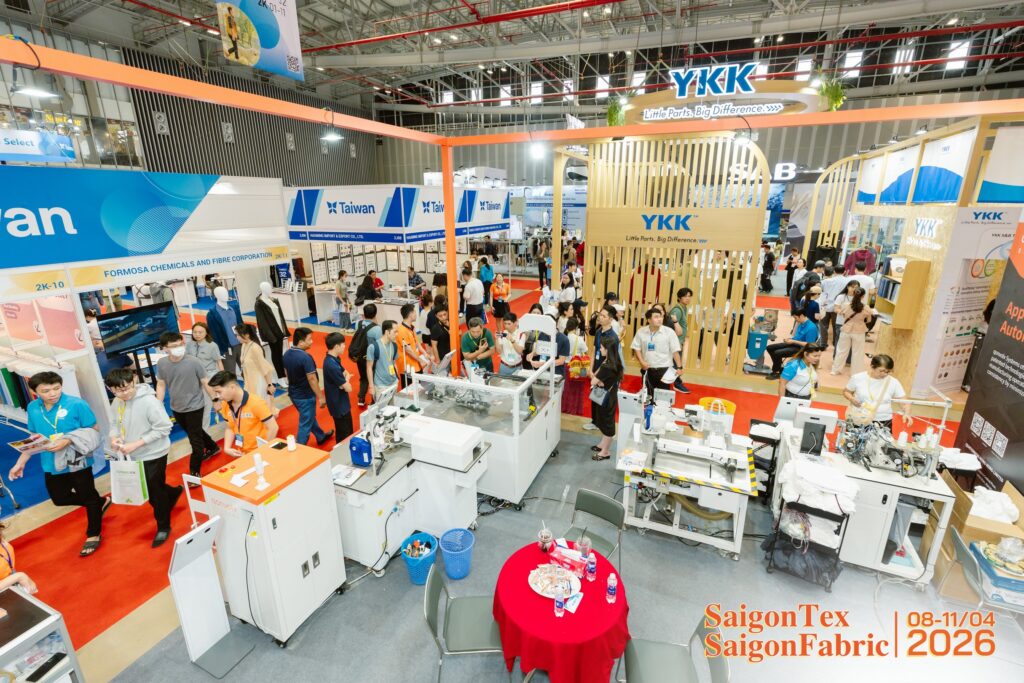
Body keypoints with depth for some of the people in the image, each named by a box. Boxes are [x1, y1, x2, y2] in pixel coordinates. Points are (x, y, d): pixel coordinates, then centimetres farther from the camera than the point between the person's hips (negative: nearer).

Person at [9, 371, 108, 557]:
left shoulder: (76, 404, -20)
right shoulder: (33, 408, -3)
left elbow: (92, 431, -15)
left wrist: (67, 441, -28)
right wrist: (21, 462, 5)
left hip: (77, 462, -5)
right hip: (51, 465, 6)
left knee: (88, 497, 11)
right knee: (59, 499, 20)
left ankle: (93, 535, 33)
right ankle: (101, 502, 43)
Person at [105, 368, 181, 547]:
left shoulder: (149, 401, -24)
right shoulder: (117, 402, -2)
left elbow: (163, 429, -23)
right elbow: (115, 424, 10)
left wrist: (136, 444, -24)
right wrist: (114, 438, -11)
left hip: (153, 455, -7)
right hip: (132, 456, 7)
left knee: (155, 492, 6)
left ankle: (163, 527, 26)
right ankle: (173, 493, 49)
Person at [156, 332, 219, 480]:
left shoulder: (193, 362, -19)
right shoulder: (161, 363, -8)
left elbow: (205, 383, -10)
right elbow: (161, 385, 3)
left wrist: (215, 400, -5)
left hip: (194, 406, -5)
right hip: (176, 408, 5)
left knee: (195, 440, 2)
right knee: (194, 433, 25)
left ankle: (195, 472, 15)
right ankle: (213, 447, 50)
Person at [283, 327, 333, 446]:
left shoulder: (287, 354, -2)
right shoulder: (305, 357, -27)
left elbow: (286, 373, 11)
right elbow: (312, 379, -25)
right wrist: (321, 397, -16)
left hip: (293, 393, 9)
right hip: (305, 396, -9)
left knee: (309, 417, 26)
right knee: (305, 424, 4)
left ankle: (321, 436, 46)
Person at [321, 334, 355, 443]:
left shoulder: (333, 359, 1)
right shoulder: (332, 365, -30)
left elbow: (346, 373, 12)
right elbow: (348, 388, -26)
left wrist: (345, 379, -11)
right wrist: (346, 381, -3)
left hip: (341, 403, 10)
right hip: (339, 405, -10)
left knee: (347, 432, 24)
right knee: (344, 436, 7)